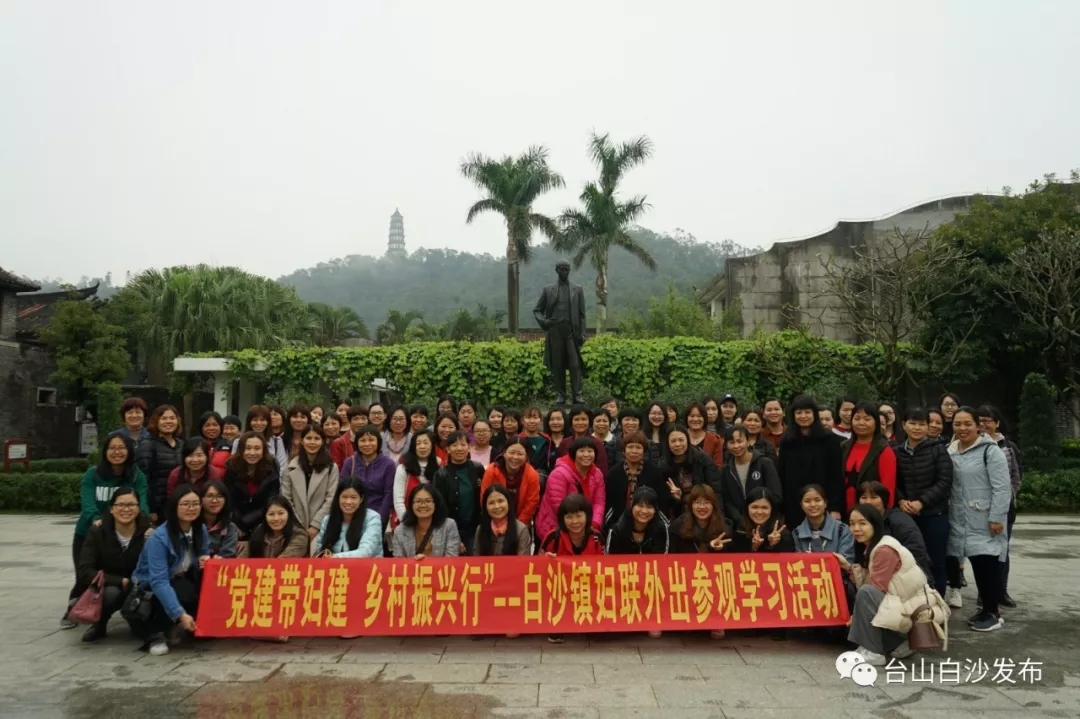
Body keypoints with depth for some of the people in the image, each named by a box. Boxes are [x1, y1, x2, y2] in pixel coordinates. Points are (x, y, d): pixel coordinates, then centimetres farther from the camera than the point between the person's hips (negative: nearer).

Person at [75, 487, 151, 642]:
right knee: (111, 593, -36)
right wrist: (120, 581, -26)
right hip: (106, 587, -1)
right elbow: (84, 571, -18)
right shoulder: (97, 532, -12)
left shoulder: (148, 531, -14)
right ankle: (99, 625, -1)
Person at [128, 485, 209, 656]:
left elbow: (204, 559, 9)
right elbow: (159, 582, -33)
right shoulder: (159, 537, -25)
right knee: (187, 594, -35)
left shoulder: (201, 530, -6)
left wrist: (206, 561, -18)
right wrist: (180, 614, -42)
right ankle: (153, 634, -10)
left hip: (179, 583, 6)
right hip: (151, 590, -6)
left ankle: (174, 626, 1)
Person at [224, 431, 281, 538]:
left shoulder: (271, 468, -9)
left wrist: (243, 523, -15)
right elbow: (229, 502, -6)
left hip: (262, 526, -1)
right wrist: (237, 527, -17)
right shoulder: (232, 468, -7)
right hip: (237, 525, 1)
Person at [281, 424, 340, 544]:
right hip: (296, 527, 2)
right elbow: (285, 498, 3)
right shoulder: (291, 466, 6)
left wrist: (315, 525, -10)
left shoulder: (331, 467, 2)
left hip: (321, 527, -1)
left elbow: (331, 499, -4)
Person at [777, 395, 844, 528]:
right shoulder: (786, 442, 7)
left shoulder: (829, 440, 0)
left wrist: (835, 508, -8)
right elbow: (780, 476, 7)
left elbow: (836, 476, -3)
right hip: (793, 506, 2)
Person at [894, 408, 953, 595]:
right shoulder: (897, 452, 5)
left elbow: (945, 481, -7)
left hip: (934, 514, -2)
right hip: (906, 515, 2)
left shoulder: (938, 449, -1)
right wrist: (900, 501, -10)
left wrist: (922, 502, -15)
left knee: (935, 562, 3)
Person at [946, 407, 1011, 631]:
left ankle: (993, 612, 9)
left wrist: (997, 517, -17)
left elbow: (1001, 488, -13)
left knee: (988, 565, -3)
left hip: (986, 521, -6)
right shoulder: (950, 451, 10)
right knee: (977, 566, 11)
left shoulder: (990, 450, -8)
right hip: (962, 522, 6)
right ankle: (986, 608, 22)